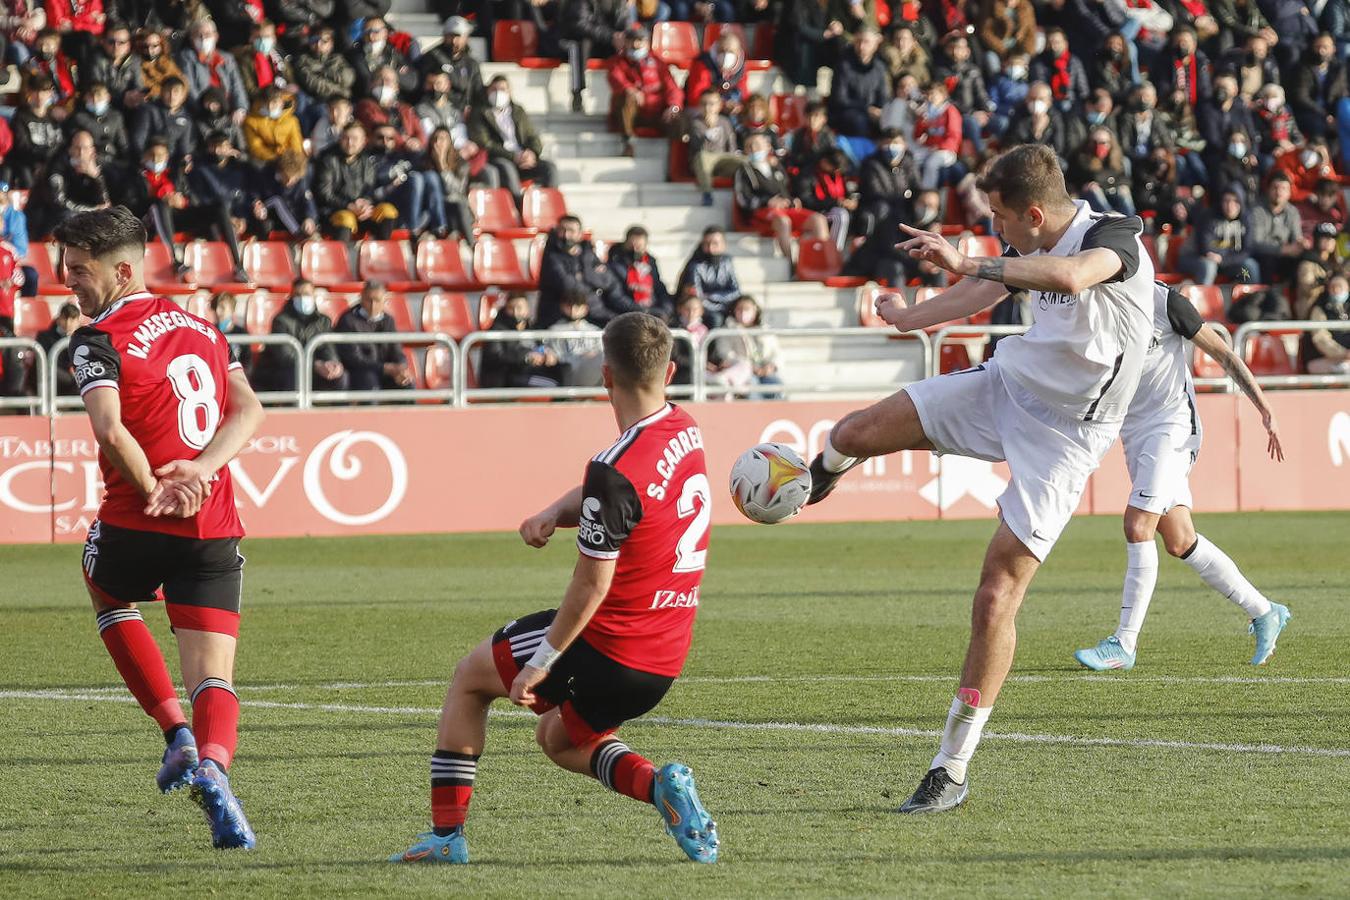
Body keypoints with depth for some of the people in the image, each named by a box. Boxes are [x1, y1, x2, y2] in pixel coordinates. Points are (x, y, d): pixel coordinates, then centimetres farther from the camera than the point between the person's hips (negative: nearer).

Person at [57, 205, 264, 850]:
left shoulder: (98, 341, -8)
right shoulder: (199, 325, 15)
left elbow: (110, 432, -23)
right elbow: (248, 409, 8)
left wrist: (154, 493, -13)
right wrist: (204, 466, -4)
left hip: (138, 526, -4)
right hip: (214, 528, 4)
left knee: (106, 594, 30)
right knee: (213, 679, 1)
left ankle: (177, 734, 18)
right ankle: (212, 763, -30)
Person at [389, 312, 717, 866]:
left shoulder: (616, 471, -25)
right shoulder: (686, 431, 2)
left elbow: (592, 586, -21)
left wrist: (541, 663, -12)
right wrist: (554, 513, -9)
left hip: (608, 649, -7)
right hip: (666, 659, 8)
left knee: (469, 678, 17)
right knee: (558, 738, 30)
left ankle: (447, 834, 15)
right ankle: (659, 785, 2)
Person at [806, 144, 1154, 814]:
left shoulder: (1114, 236, -20)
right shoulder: (1033, 251, 4)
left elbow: (1070, 276, -45)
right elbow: (984, 292, 26)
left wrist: (967, 262, -42)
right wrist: (910, 317, 43)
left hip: (1061, 436, -6)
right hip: (1005, 384, 7)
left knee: (997, 597, -12)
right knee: (853, 435, -6)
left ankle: (952, 770, -4)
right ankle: (820, 479, 35)